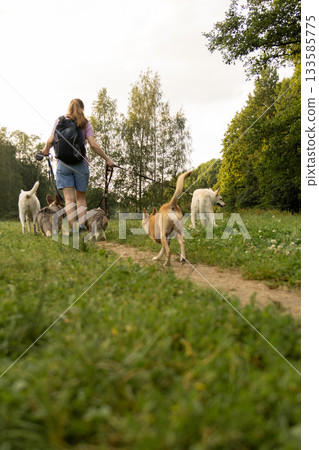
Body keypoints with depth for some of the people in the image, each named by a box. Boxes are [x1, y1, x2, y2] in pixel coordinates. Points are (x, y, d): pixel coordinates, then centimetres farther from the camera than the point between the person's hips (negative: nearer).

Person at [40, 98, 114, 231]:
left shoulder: (60, 120, 7)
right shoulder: (85, 123, 3)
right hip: (80, 163, 0)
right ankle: (82, 224, -4)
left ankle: (74, 228, -10)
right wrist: (107, 159, 0)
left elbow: (51, 140, -1)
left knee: (69, 198, -2)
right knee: (81, 197, 11)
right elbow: (93, 145, -7)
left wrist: (46, 149, 20)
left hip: (63, 163, 0)